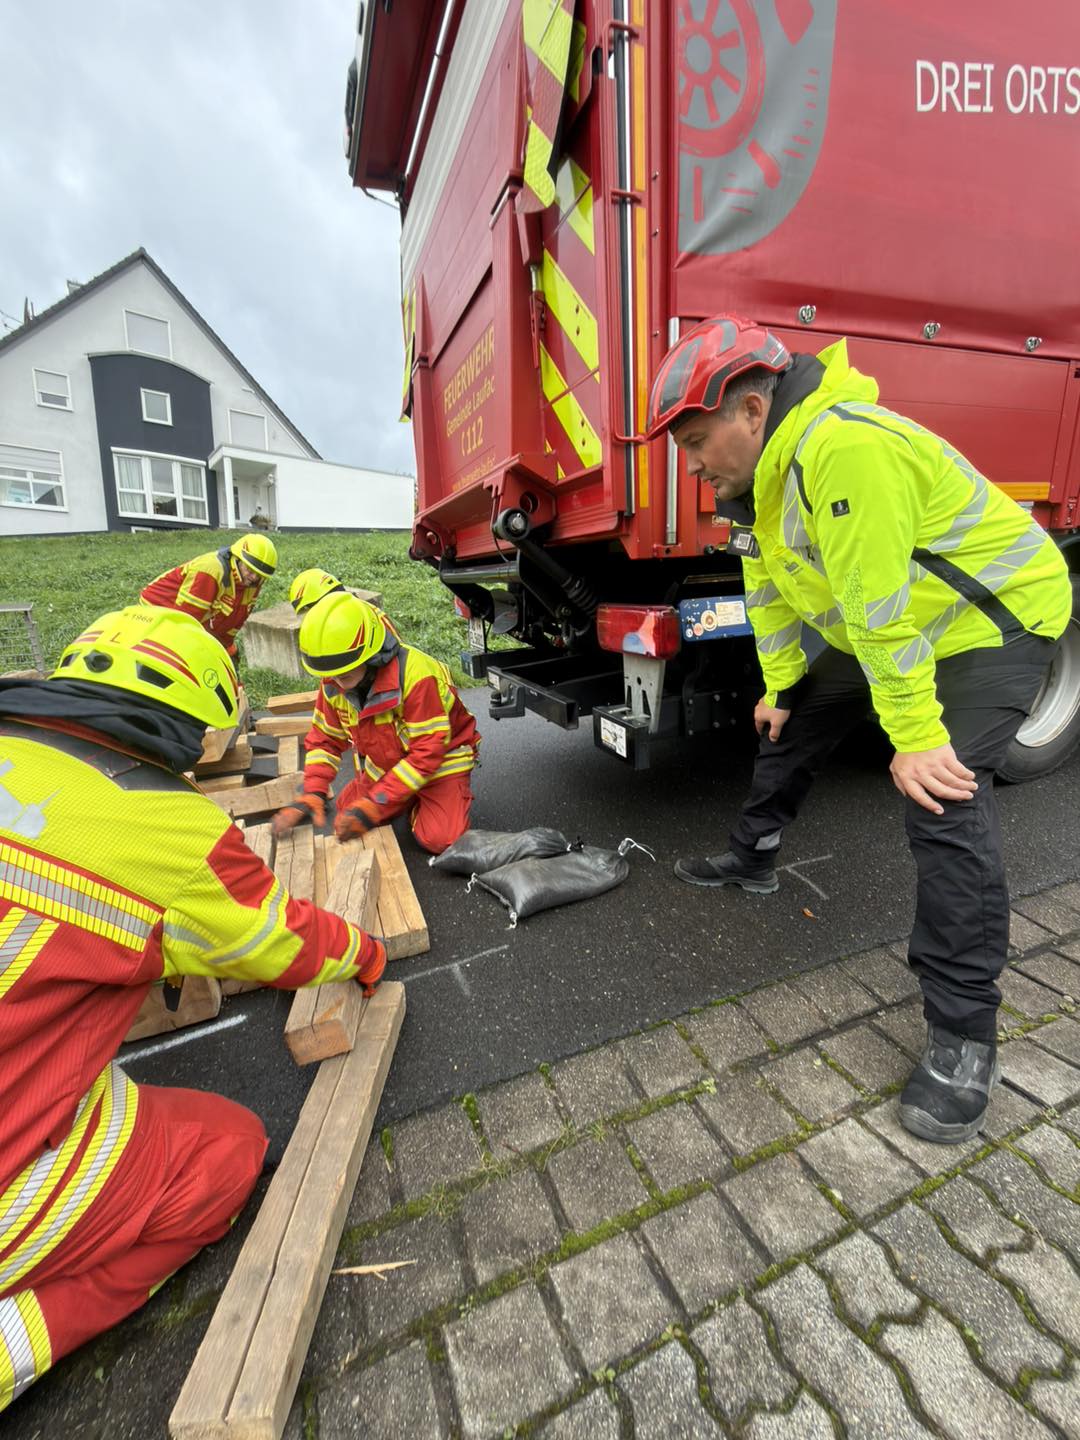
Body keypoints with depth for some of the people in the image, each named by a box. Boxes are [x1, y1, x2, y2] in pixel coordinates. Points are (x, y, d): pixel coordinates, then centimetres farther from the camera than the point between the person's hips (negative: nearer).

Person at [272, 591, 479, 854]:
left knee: (439, 840, -21)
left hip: (441, 761, -6)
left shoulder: (415, 675, -34)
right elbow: (324, 740, -1)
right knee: (347, 820, 3)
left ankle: (458, 793, 11)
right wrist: (311, 796, -18)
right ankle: (413, 799, 23)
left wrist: (373, 805, -33)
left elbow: (426, 753, -32)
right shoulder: (333, 683, -12)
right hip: (385, 764, 7)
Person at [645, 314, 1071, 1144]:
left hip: (994, 617, -9)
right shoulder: (761, 471, 1)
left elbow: (881, 610, -31)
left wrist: (915, 736, -26)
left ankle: (963, 1038, -6)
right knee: (791, 726, 11)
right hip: (878, 631, 9)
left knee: (944, 798, -21)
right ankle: (753, 860, 31)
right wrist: (778, 687, 7)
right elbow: (771, 592, 5)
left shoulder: (843, 449, -30)